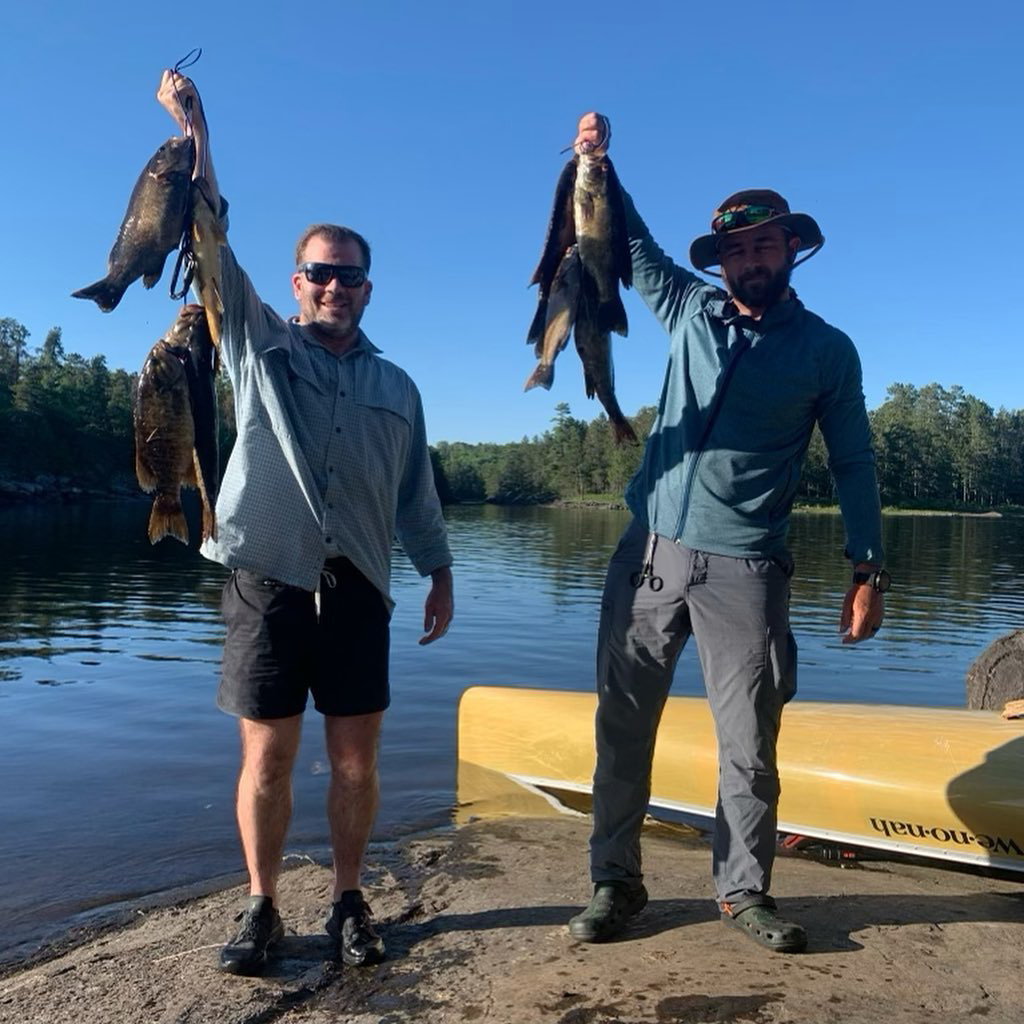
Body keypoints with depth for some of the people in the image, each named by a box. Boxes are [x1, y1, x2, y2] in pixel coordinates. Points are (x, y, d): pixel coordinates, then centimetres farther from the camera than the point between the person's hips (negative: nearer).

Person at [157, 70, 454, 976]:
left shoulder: (396, 387, 15)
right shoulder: (259, 344, 11)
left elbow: (416, 495, 15)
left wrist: (441, 575, 11)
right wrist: (195, 131, -7)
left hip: (356, 586, 2)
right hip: (268, 577, -1)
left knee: (356, 756, 5)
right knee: (267, 755, 4)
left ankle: (349, 900, 22)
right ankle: (262, 908, 20)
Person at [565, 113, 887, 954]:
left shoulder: (828, 350, 5)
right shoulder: (691, 310, 11)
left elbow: (853, 465, 5)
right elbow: (630, 241, 19)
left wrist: (869, 570, -1)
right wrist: (596, 162, 5)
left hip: (745, 568, -2)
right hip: (650, 551, 2)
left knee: (750, 742, 5)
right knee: (624, 723, 6)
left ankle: (744, 891, 23)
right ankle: (615, 881, 19)